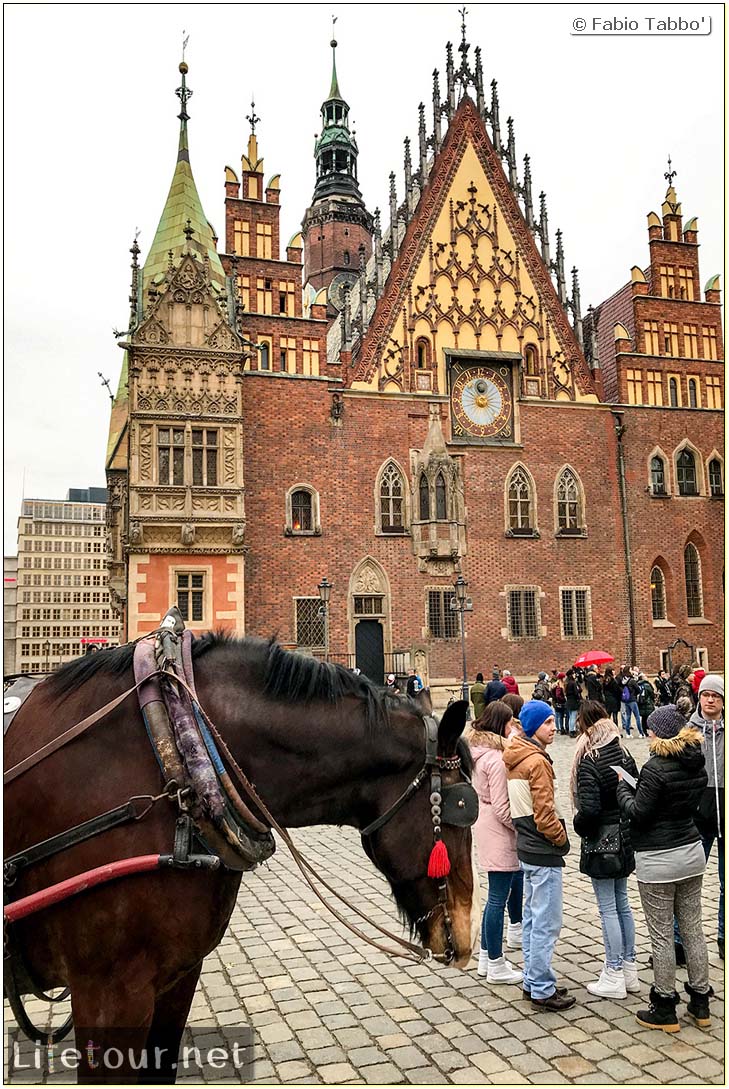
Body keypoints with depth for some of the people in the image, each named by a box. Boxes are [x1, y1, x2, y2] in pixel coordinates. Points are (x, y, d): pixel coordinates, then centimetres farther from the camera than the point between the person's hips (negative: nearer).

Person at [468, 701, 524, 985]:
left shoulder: (475, 750, 6)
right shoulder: (496, 758, -24)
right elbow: (502, 807, -23)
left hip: (482, 822, 10)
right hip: (498, 831, -10)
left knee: (517, 876, 28)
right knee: (498, 895, 0)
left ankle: (516, 929, 50)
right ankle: (496, 966, 10)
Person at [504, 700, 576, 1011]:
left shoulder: (515, 758, 9)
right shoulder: (537, 762, -19)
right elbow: (544, 813, -20)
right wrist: (562, 838, -5)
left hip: (527, 847, 10)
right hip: (544, 852, -10)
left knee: (532, 917, 17)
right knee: (547, 923, -1)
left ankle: (532, 980, 27)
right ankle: (542, 990, 6)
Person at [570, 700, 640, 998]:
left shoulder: (588, 762, -20)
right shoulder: (624, 754, 1)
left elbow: (589, 809, -25)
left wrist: (580, 827, -6)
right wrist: (625, 820, 15)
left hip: (601, 842, -7)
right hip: (624, 838, 7)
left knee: (608, 909, 2)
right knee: (621, 903, 18)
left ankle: (614, 977, 11)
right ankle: (629, 969, 27)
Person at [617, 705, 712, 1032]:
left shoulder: (656, 768, -21)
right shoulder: (697, 765, 4)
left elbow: (638, 812, -18)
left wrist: (622, 785, -3)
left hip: (658, 860, -8)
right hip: (692, 851, 8)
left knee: (661, 935, 4)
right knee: (693, 929, 16)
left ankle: (665, 1010, 14)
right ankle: (700, 1004, 26)